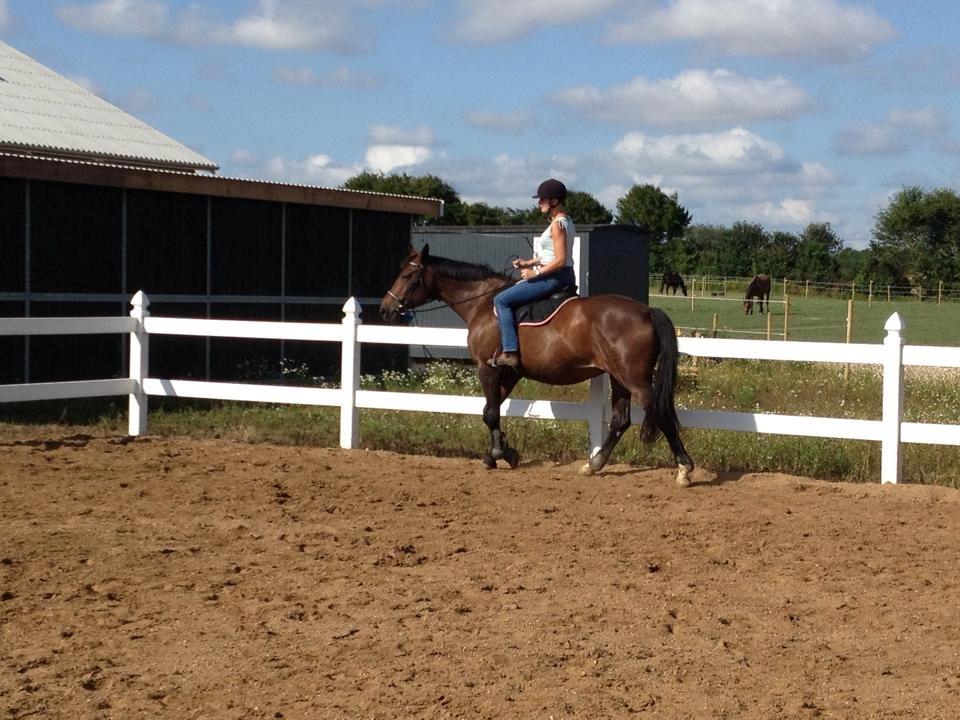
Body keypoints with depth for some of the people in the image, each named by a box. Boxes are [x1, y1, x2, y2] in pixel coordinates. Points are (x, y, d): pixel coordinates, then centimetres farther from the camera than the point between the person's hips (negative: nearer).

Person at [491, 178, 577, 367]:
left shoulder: (558, 225, -18)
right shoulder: (563, 221, 14)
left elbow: (560, 260, -23)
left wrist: (536, 272, -17)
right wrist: (530, 263, 11)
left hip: (554, 278, -11)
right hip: (564, 278, 11)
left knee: (501, 300, -11)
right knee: (512, 292, 27)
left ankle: (510, 353, -16)